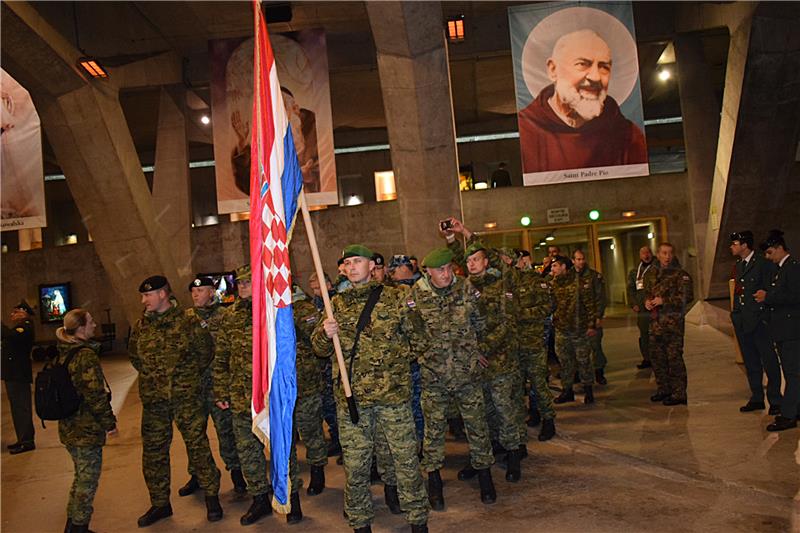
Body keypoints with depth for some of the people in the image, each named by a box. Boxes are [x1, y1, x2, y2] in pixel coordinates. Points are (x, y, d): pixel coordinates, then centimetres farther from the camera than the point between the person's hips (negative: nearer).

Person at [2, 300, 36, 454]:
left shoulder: (25, 328, -14)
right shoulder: (17, 328, 18)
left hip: (19, 376, -10)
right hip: (13, 374, 10)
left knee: (21, 408, -5)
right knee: (17, 408, 15)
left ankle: (27, 442, 0)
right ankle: (23, 439, 24)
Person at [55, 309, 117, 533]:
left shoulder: (63, 354, 8)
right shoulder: (86, 356, -20)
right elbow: (95, 395, -21)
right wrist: (110, 422, -10)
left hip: (68, 427, 9)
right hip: (87, 430, -9)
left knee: (81, 476, 21)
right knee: (88, 480, 4)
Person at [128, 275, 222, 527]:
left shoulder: (188, 322, -7)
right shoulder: (141, 326, 4)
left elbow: (206, 351, 3)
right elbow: (134, 356, 20)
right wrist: (152, 376, 14)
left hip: (186, 396, -4)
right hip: (153, 400, 4)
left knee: (198, 445, 3)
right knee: (153, 451, 11)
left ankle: (211, 496, 20)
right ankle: (160, 503, 27)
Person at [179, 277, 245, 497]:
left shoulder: (223, 315, -2)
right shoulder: (186, 317, 12)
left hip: (216, 380, -4)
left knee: (225, 427, 1)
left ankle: (235, 470, 16)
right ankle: (196, 474, 28)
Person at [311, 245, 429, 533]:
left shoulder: (396, 297, 2)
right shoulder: (337, 303, 8)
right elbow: (320, 349, 9)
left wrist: (404, 354, -2)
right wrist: (325, 334, -11)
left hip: (394, 391, -1)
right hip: (350, 396, 2)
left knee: (406, 457, 7)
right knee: (355, 464, 10)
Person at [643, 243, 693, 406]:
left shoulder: (680, 274, -5)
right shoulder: (651, 274, 14)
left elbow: (687, 296, -15)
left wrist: (664, 300, -17)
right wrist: (647, 301, 3)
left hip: (673, 322, -6)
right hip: (656, 322, 7)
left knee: (674, 357, -5)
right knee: (656, 356, 12)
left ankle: (679, 394, 4)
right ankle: (664, 389, 26)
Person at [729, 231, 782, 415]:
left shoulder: (764, 263, -9)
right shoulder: (739, 265, 14)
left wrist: (766, 316, -15)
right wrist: (735, 314, 12)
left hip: (759, 319, -8)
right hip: (742, 321, 8)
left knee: (769, 361, 0)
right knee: (751, 362, 14)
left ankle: (775, 401, 10)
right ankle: (757, 398, 23)